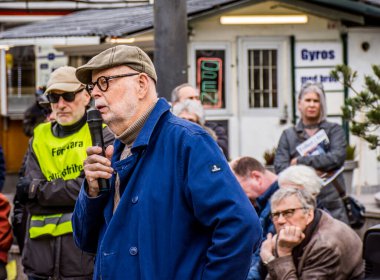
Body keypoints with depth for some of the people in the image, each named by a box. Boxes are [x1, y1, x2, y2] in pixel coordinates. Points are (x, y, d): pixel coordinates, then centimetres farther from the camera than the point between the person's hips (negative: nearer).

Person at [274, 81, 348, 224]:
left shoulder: (334, 130, 12)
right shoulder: (288, 135, 14)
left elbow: (338, 157, -6)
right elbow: (280, 167, 2)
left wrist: (302, 161, -5)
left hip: (331, 202, 0)